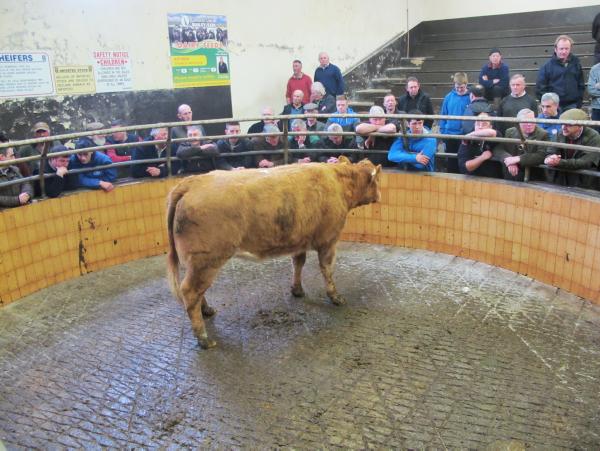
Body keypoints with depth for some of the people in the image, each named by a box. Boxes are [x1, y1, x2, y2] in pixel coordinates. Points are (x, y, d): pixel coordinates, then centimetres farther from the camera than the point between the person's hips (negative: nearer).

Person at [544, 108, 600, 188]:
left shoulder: (593, 137, -11)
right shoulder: (562, 134, 3)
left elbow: (586, 162, -21)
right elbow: (551, 153, 1)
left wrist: (559, 162, -32)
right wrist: (549, 159, -25)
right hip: (560, 182, 4)